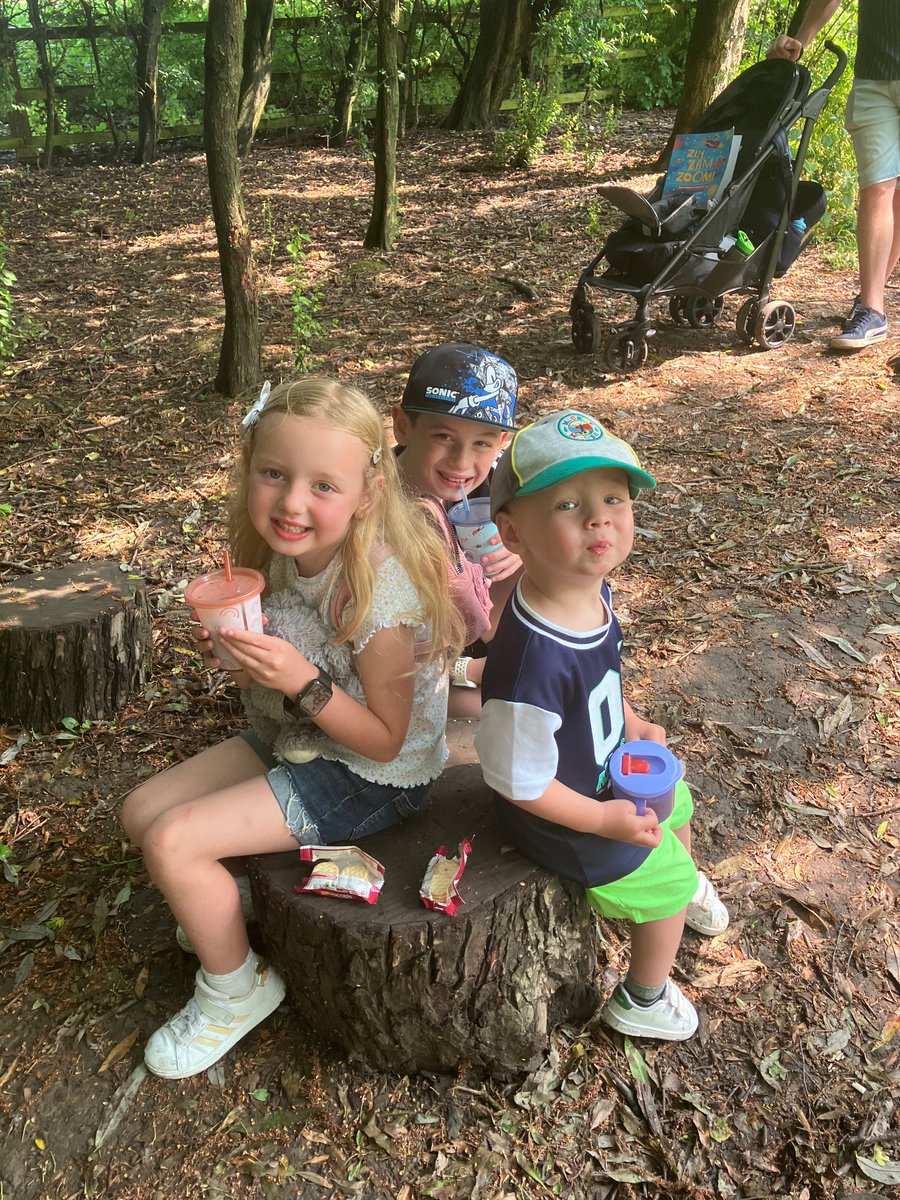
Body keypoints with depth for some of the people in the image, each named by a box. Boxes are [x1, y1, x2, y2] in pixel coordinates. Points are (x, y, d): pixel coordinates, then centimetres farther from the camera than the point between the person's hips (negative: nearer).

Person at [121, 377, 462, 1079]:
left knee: (174, 843, -15)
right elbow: (273, 696, 5)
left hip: (375, 777, -8)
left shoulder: (379, 587, -30)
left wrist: (302, 682, -33)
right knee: (141, 813, 4)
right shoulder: (278, 554, -8)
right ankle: (242, 900, 29)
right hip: (291, 742, 8)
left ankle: (236, 990, 11)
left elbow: (385, 737, -20)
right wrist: (243, 656, -17)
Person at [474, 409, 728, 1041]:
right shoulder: (533, 664, -45)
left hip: (609, 771, 8)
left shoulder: (594, 592, -16)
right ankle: (644, 1000, 47)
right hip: (567, 817, -8)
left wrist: (631, 723, 2)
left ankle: (685, 883, 70)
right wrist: (603, 820, -22)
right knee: (665, 883, 15)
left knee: (678, 805, 33)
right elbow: (519, 783, -32)